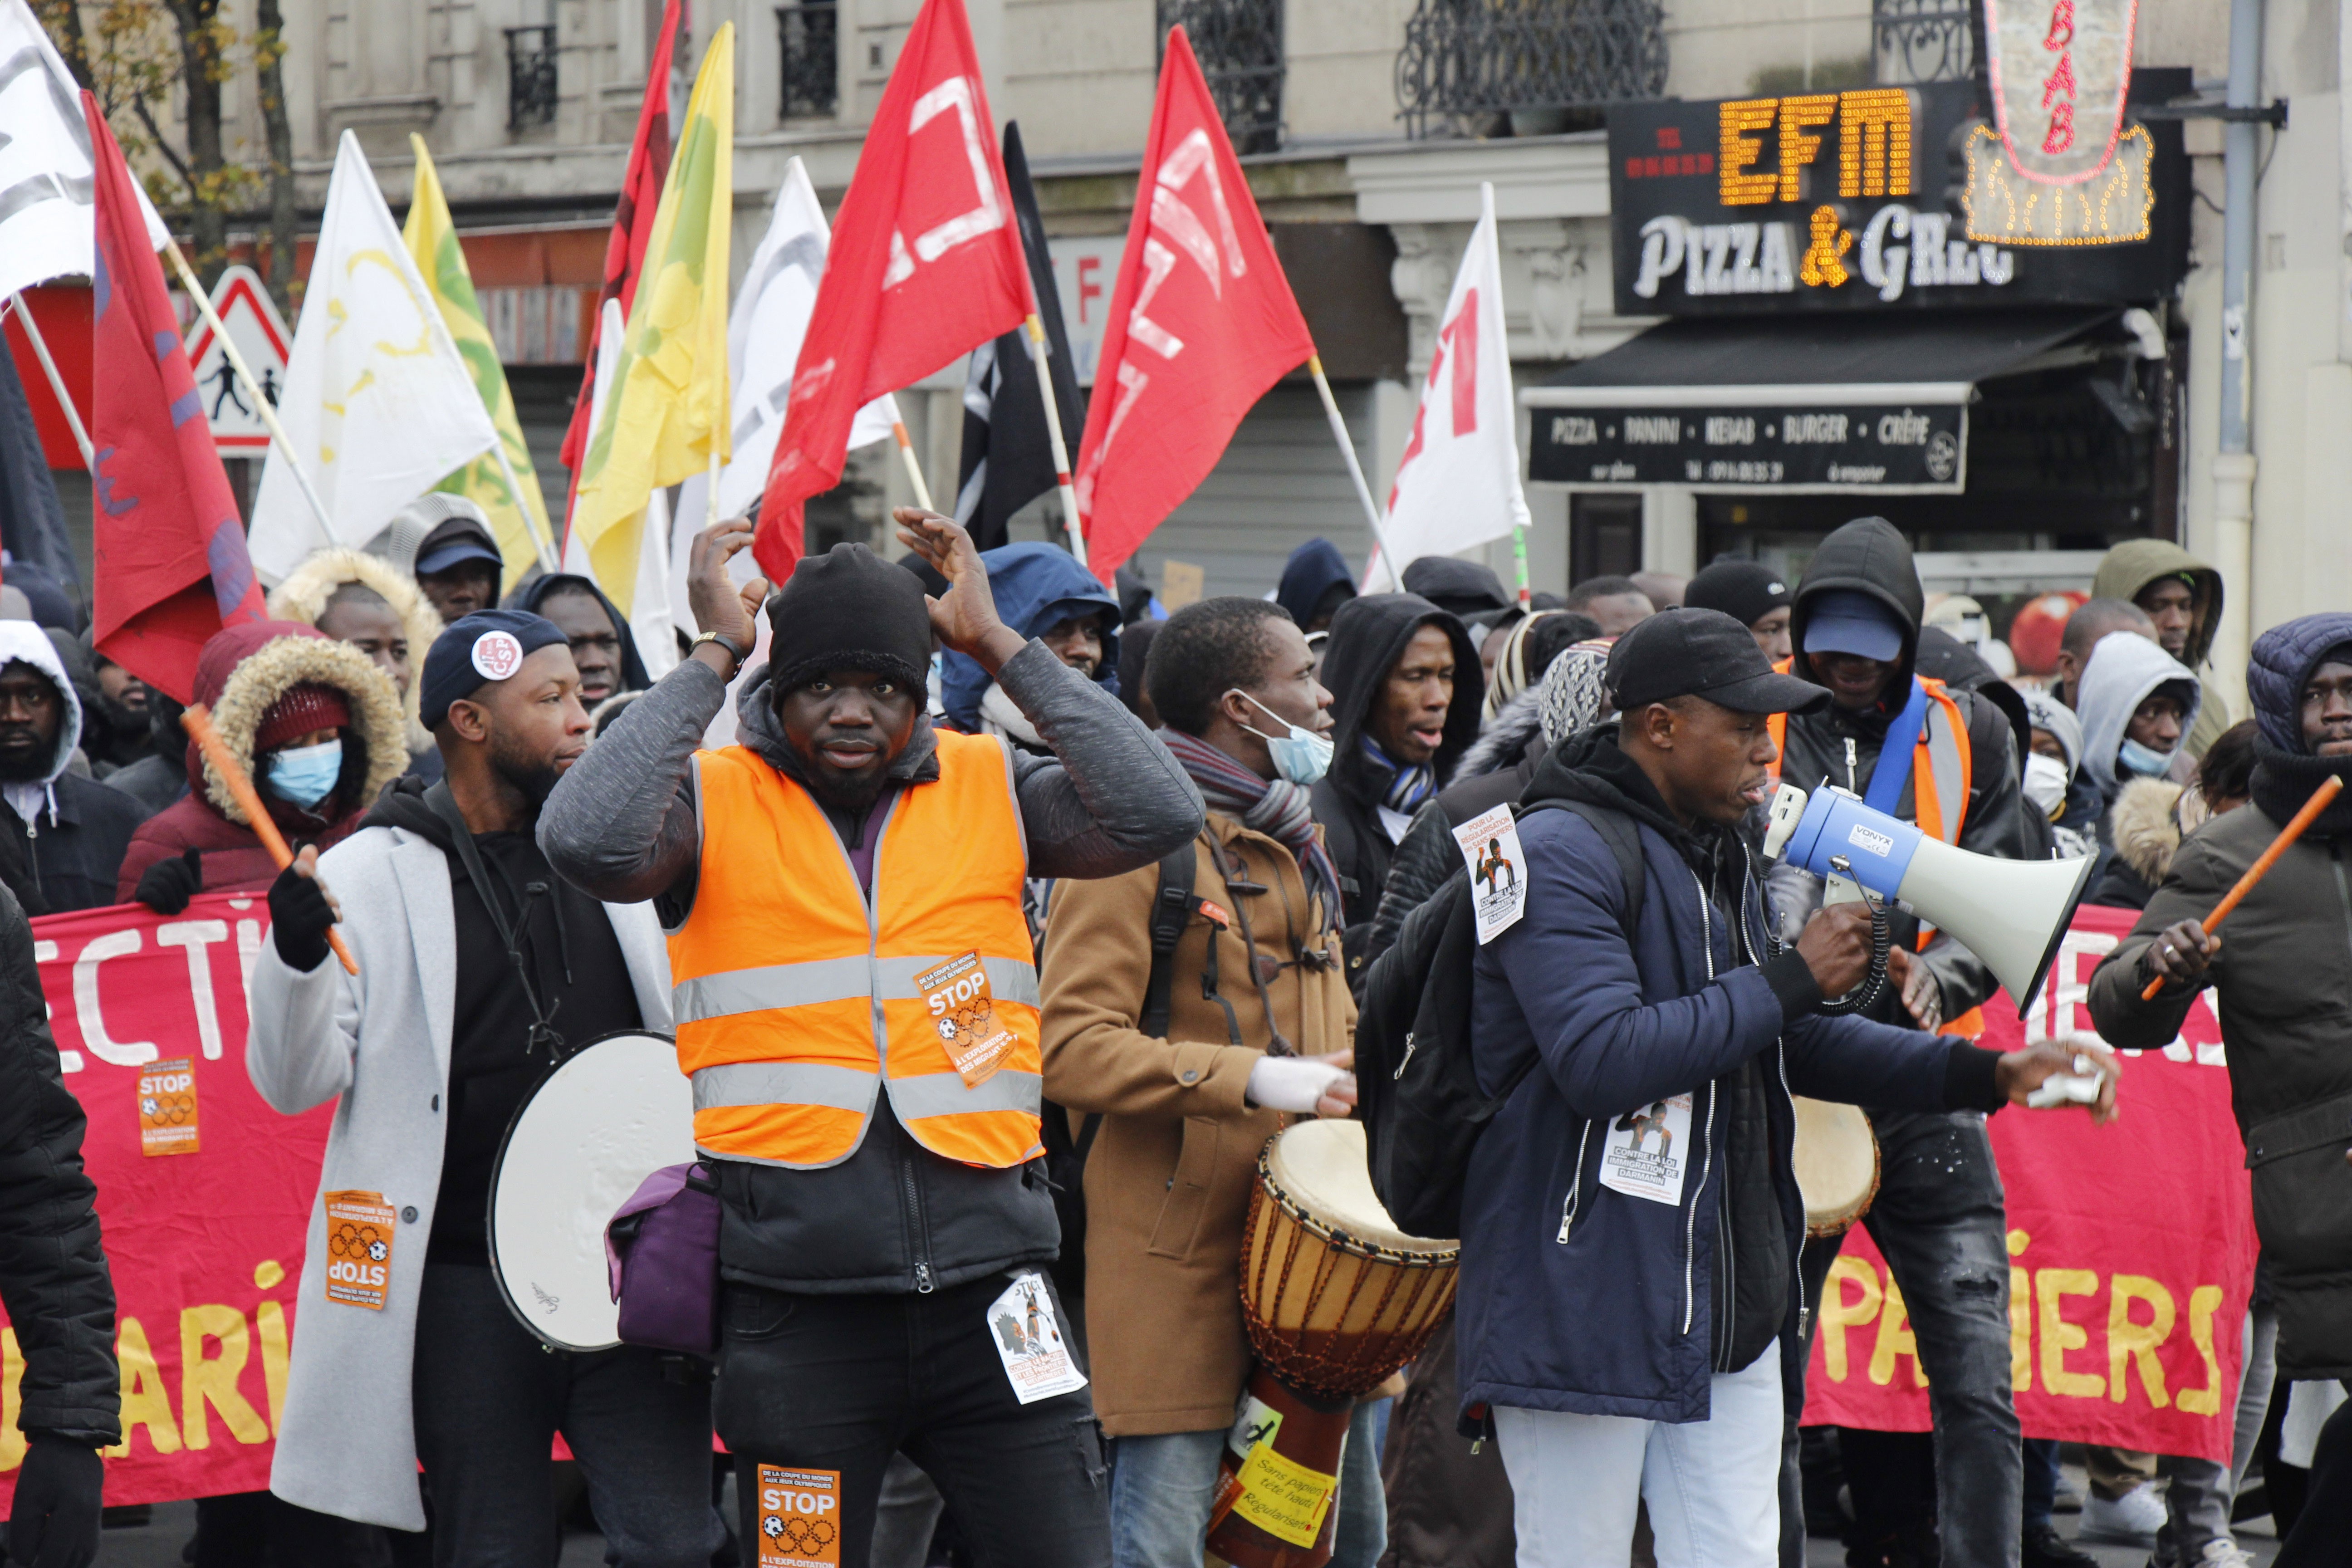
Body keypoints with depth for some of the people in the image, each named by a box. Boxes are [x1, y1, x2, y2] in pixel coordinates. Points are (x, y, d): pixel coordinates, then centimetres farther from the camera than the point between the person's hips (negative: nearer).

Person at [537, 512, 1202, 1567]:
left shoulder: (989, 790, 8)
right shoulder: (714, 801, 1)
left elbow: (1158, 814, -7)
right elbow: (588, 842, -19)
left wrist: (998, 646, -5)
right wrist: (714, 657, -10)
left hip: (986, 1287, 2)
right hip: (796, 1310, -2)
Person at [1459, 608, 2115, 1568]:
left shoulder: (1723, 858, 19)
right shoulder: (1561, 855, -12)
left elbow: (1784, 1044, 25)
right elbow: (1601, 1058, -24)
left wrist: (1986, 1075, 13)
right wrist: (1791, 979, -16)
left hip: (1728, 1307, 8)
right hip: (1582, 1304, -8)